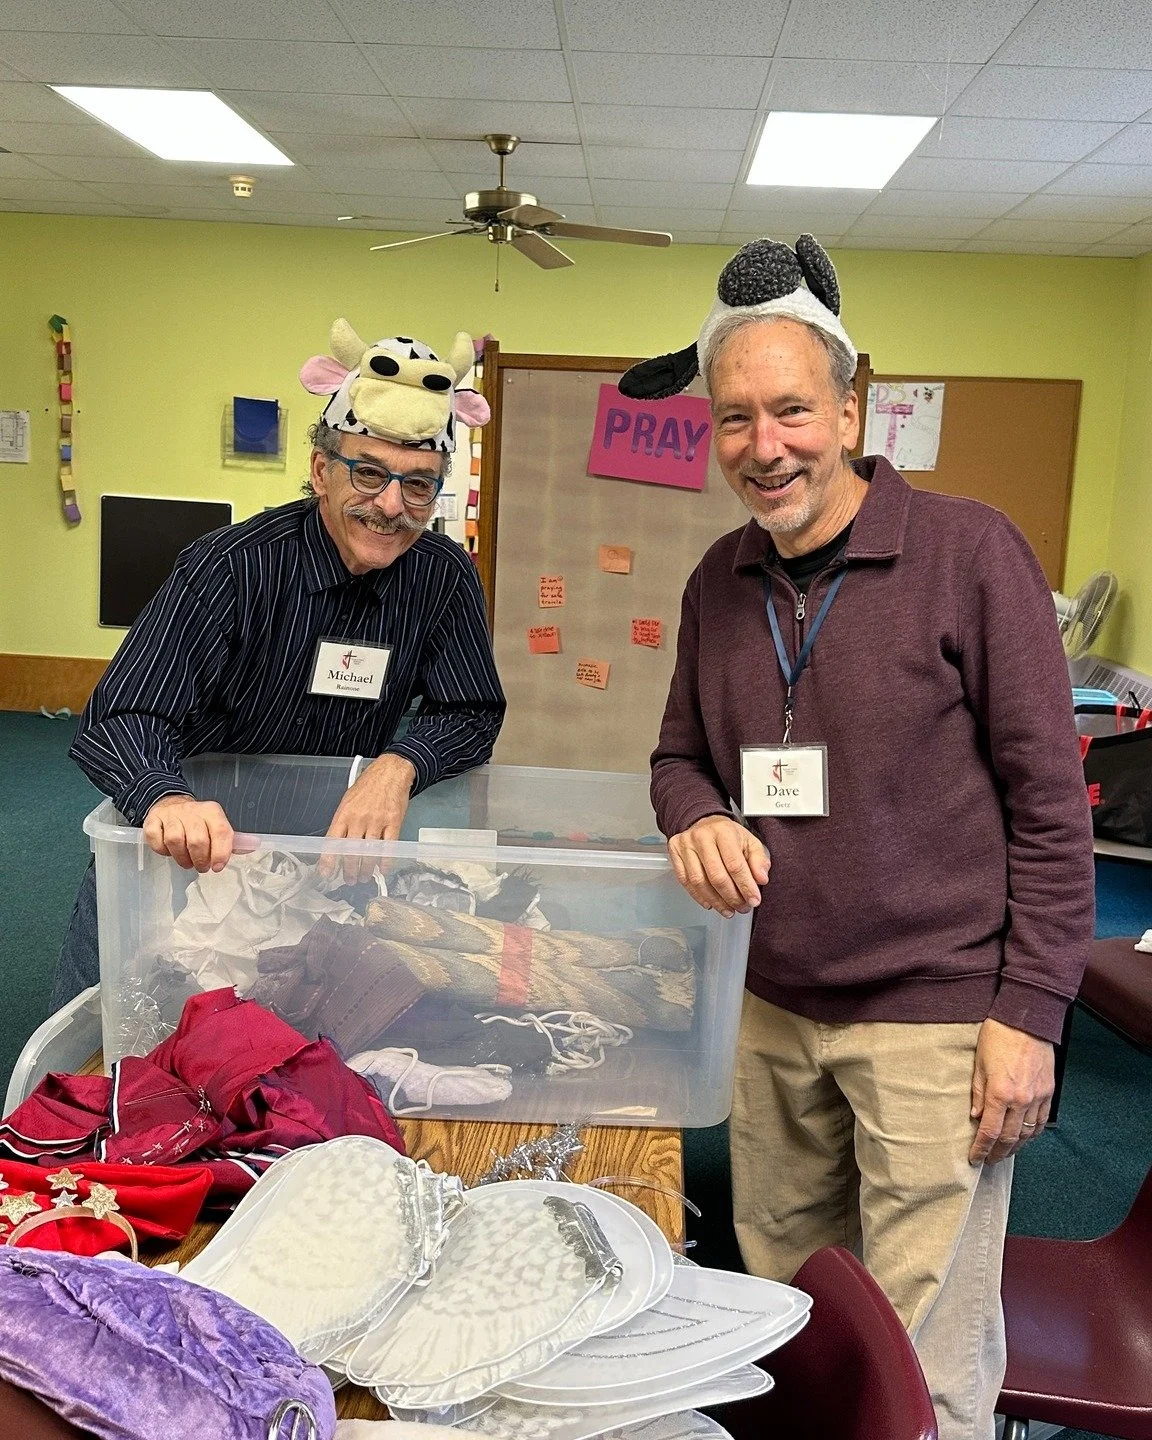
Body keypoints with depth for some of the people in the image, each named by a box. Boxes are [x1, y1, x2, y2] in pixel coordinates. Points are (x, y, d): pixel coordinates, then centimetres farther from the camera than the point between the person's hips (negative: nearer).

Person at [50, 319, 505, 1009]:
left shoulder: (446, 577, -10)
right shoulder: (231, 569, -22)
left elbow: (474, 715, -5)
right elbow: (119, 720, -28)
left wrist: (400, 765, -28)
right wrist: (168, 801, -51)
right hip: (185, 851, -2)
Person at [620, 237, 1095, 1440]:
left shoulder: (969, 551, -10)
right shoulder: (720, 581, 7)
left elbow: (1048, 797, -9)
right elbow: (682, 755, 16)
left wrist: (1030, 1012, -11)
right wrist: (695, 819, -8)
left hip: (935, 1017, -5)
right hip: (776, 1010, 6)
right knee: (780, 1310, 20)